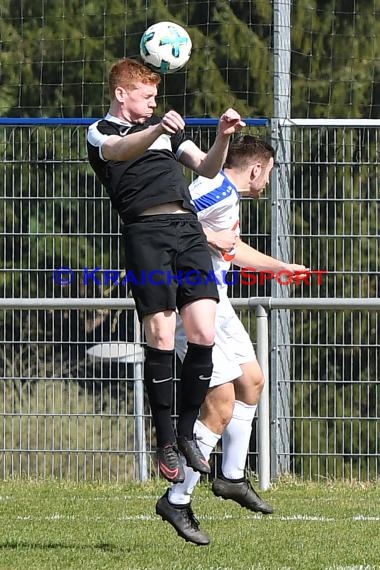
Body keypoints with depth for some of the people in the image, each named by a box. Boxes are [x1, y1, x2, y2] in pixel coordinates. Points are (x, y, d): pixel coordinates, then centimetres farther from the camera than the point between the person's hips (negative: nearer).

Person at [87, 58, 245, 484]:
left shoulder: (163, 128, 29)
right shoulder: (100, 133, 10)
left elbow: (207, 167, 21)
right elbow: (120, 150, -14)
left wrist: (222, 137, 1)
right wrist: (158, 129, -34)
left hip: (188, 226, 5)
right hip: (145, 230, -5)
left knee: (203, 334, -6)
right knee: (161, 340, -9)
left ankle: (186, 432, 7)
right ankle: (165, 441, 0)